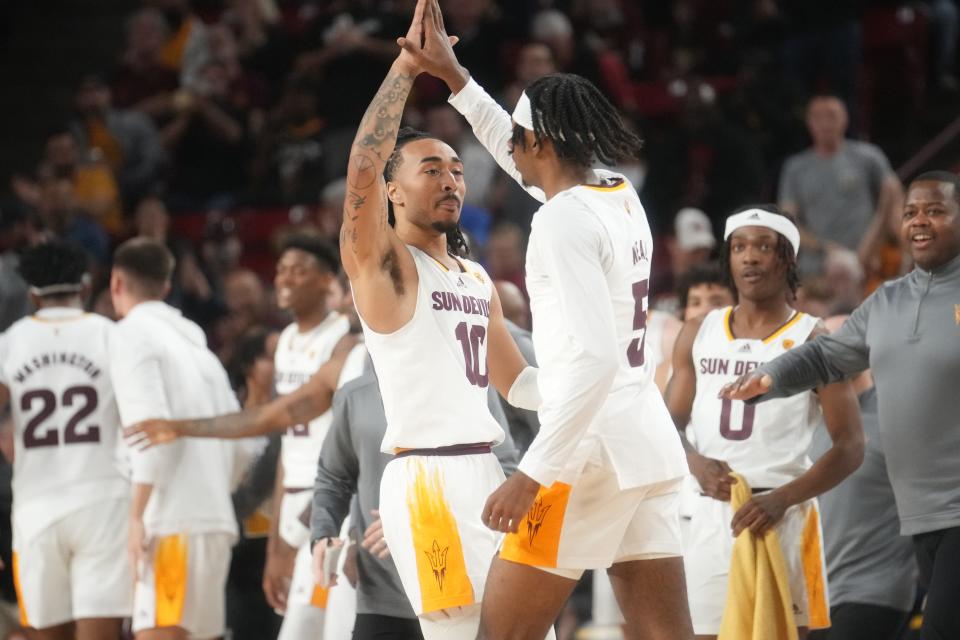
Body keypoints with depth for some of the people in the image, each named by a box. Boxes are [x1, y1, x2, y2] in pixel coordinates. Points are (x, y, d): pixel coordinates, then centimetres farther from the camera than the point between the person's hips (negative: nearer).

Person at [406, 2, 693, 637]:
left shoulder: (566, 217, -13)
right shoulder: (622, 196, 12)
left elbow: (595, 358, -22)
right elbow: (531, 166, 33)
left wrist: (534, 473, -22)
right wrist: (455, 77, 37)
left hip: (591, 447, -9)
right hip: (651, 440, 9)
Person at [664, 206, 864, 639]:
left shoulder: (812, 340, -1)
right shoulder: (699, 334, 13)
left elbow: (850, 447, -5)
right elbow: (669, 427, 14)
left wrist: (782, 499, -19)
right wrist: (697, 464, -9)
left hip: (781, 517, -4)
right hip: (710, 517, 4)